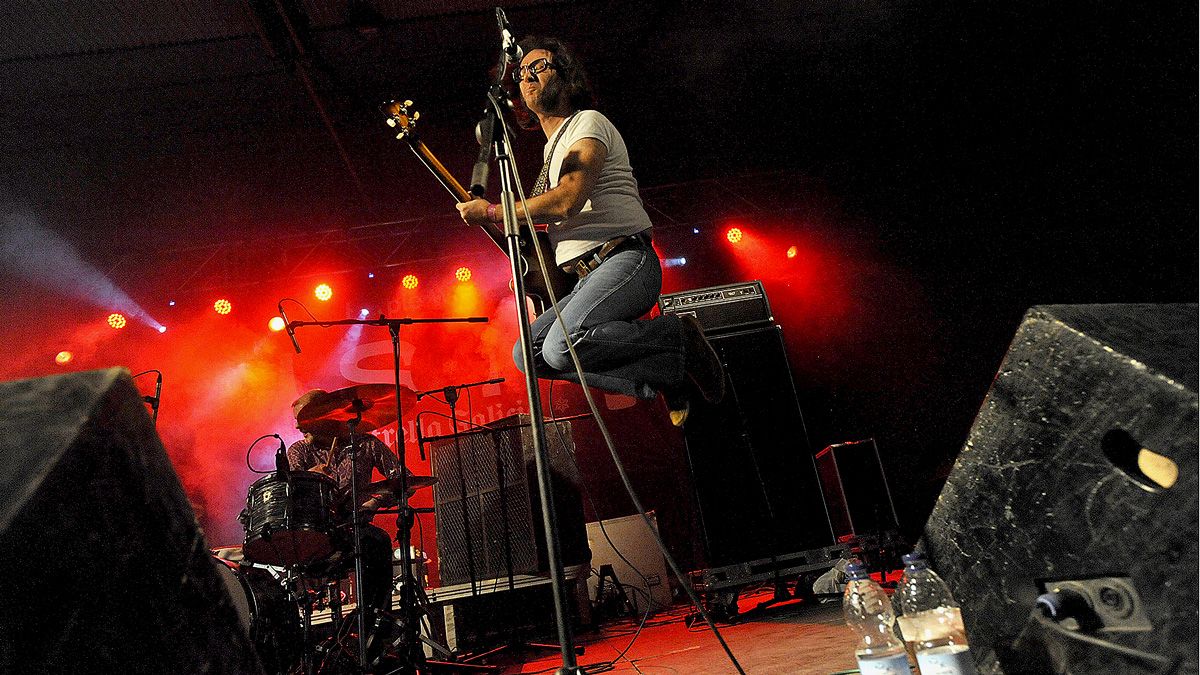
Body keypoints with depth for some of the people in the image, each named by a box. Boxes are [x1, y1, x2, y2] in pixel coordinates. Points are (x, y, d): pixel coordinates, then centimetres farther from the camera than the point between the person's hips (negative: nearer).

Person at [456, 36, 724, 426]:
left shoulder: (589, 123, 0)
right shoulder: (551, 149, 28)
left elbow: (568, 200, -17)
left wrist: (492, 212, -7)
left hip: (626, 262, -9)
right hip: (587, 277, 9)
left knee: (562, 345, -32)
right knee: (527, 352, -6)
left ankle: (678, 337, -9)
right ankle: (665, 377, -7)